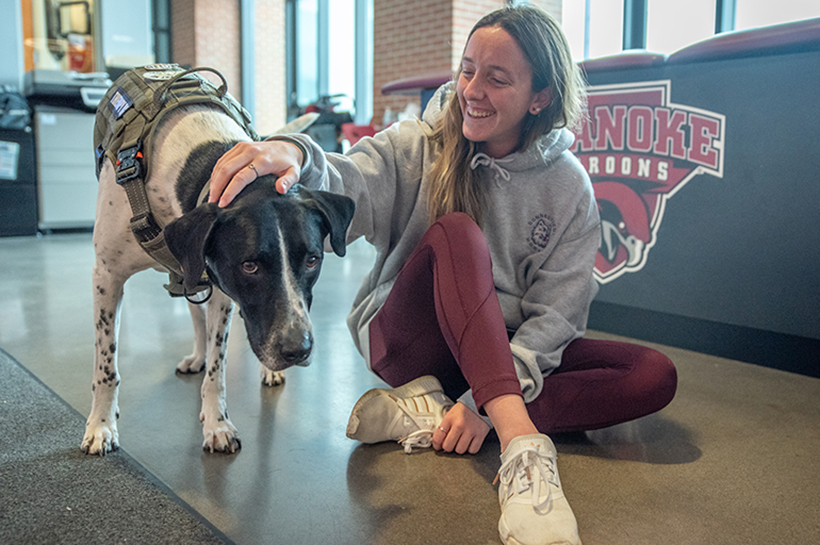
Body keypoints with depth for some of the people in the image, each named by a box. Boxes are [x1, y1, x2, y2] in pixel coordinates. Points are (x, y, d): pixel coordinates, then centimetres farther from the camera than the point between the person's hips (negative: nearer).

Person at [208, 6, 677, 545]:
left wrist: (486, 400, -23)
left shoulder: (569, 186, -5)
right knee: (456, 232, -30)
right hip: (410, 343, -2)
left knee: (656, 376, -18)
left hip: (508, 352, 3)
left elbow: (556, 313, -10)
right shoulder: (421, 146, -6)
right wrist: (296, 157, -49)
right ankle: (522, 444, -40)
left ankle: (429, 416, -27)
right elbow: (348, 189, -26)